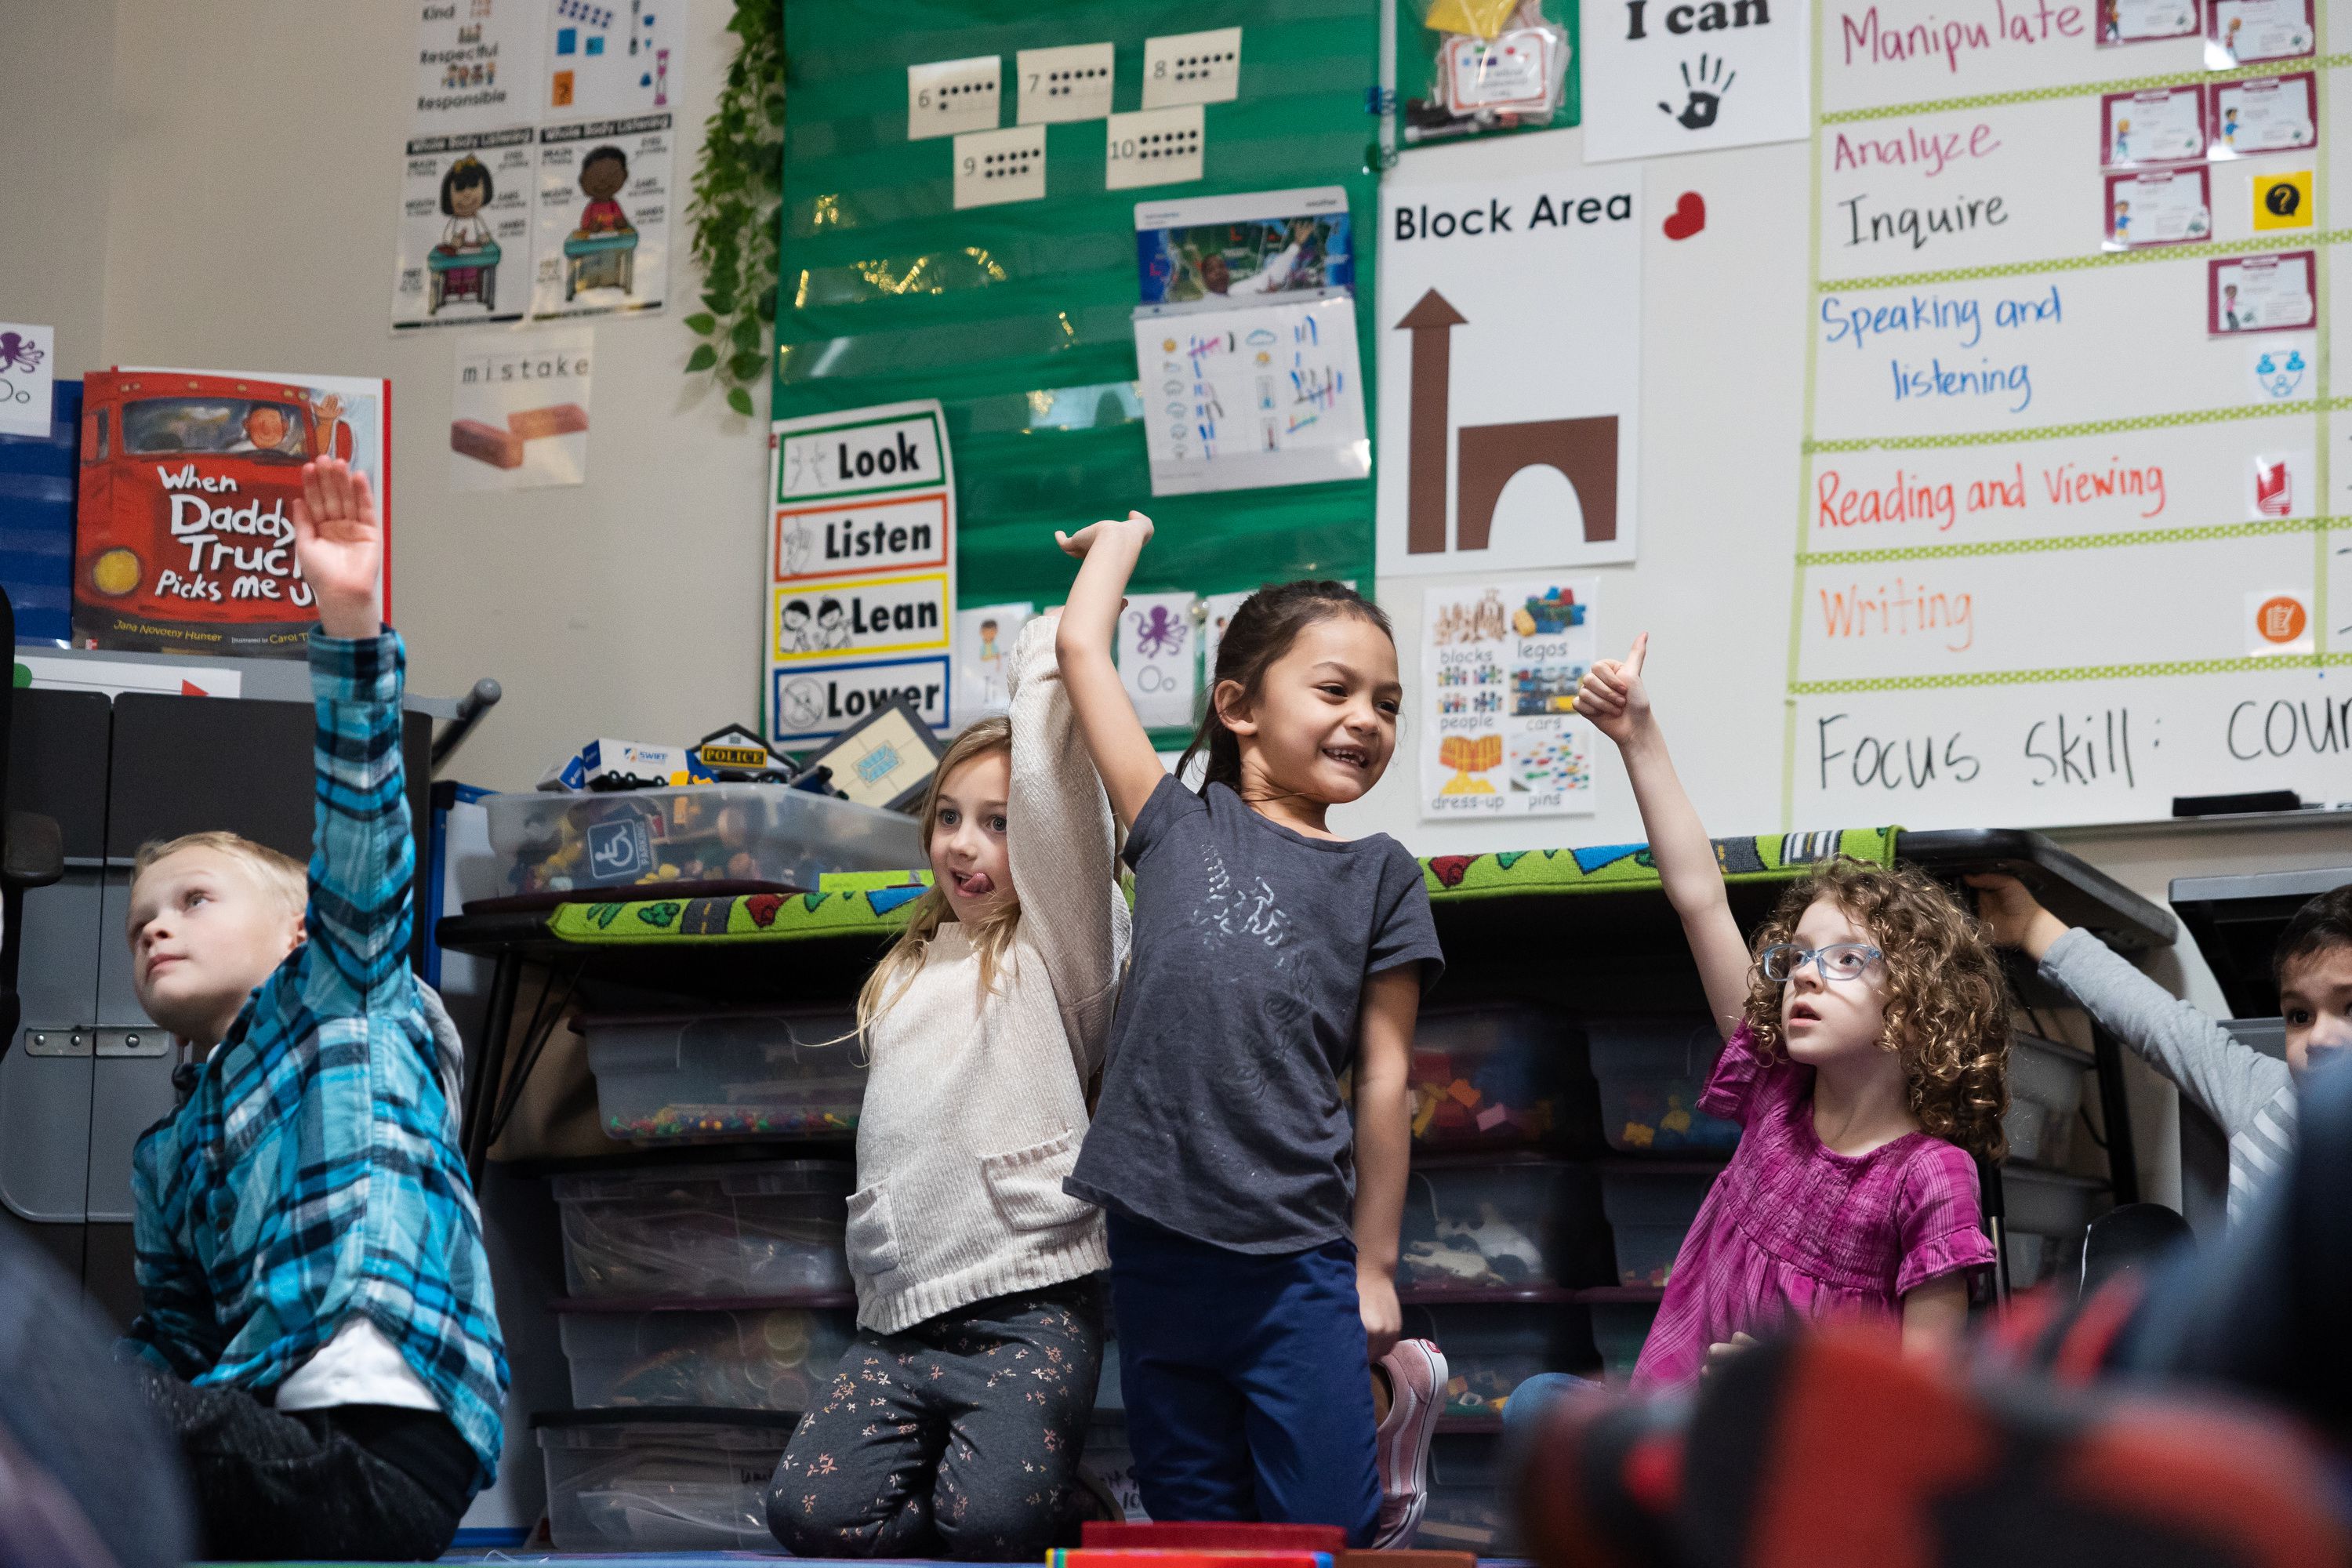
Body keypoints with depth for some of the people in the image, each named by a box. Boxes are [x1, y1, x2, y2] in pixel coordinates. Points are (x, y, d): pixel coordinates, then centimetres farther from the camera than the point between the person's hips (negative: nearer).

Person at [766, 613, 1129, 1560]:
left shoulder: (1057, 943, 2)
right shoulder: (913, 970, 23)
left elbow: (1055, 793, -11)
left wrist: (1046, 665, -3)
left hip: (1027, 1301, -6)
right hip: (901, 1310, 6)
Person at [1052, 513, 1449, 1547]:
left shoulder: (1379, 876, 8)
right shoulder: (1178, 828, 9)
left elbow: (1383, 1077, 7)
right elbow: (1082, 647, 11)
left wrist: (1374, 1265, 6)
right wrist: (1123, 536, 26)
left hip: (1297, 1259, -1)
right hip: (1158, 1251, 1)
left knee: (1324, 1536, -2)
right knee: (1195, 1531, 7)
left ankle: (1390, 1392, 24)